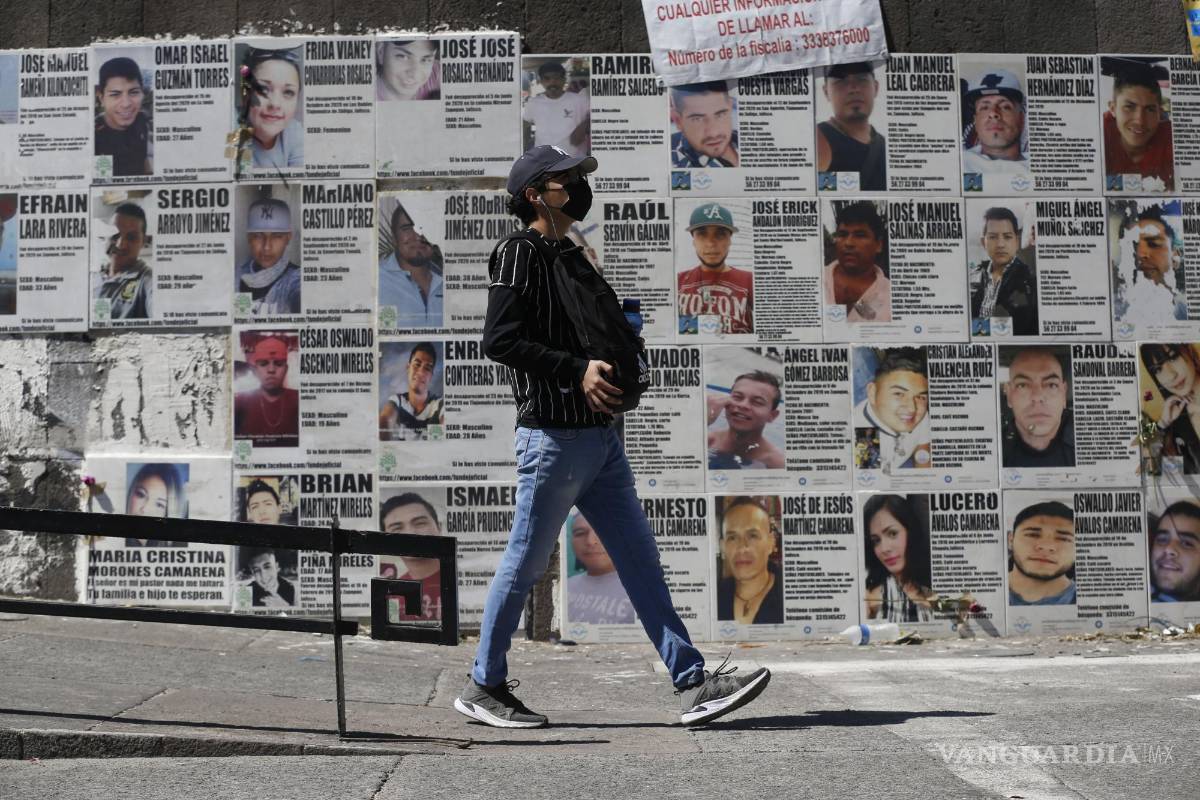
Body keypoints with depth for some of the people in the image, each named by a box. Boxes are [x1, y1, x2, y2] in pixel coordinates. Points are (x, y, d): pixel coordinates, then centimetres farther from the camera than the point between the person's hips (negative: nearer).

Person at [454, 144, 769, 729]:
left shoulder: (572, 258, 20)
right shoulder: (519, 253, -7)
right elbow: (499, 340, -18)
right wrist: (577, 370, -21)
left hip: (600, 437, 9)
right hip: (553, 437, -9)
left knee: (640, 559, 5)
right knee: (524, 565, 1)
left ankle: (692, 683, 6)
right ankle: (483, 687, 15)